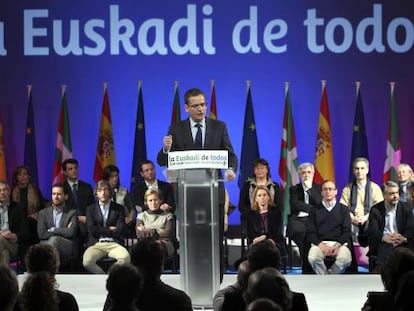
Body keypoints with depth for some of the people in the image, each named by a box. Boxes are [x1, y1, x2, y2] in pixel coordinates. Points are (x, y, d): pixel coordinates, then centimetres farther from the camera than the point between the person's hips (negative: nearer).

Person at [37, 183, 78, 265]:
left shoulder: (72, 213, 13)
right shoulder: (43, 213, 19)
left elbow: (71, 232, -6)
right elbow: (41, 234, 2)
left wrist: (52, 230, 3)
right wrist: (62, 232, 0)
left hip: (68, 248, -1)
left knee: (54, 239, -35)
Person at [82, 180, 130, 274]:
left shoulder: (119, 208, 14)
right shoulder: (90, 209, 17)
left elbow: (120, 231, 2)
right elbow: (92, 230, 2)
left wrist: (101, 231, 3)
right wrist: (109, 229, 1)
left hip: (114, 244, 0)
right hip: (96, 244, 0)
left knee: (125, 258, -34)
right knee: (87, 261, -33)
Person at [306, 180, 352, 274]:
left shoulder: (343, 209, 16)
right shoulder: (315, 210, 16)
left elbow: (347, 231, 7)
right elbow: (310, 232, 7)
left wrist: (337, 245, -12)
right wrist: (321, 245, -12)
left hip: (339, 243, 0)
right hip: (320, 243, 0)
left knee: (346, 259, -34)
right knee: (313, 258, -35)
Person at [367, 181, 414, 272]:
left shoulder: (406, 209, 10)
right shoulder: (375, 210, 7)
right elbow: (373, 231, -5)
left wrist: (404, 238, -24)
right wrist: (385, 238, -27)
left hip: (401, 243, 1)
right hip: (382, 243, -1)